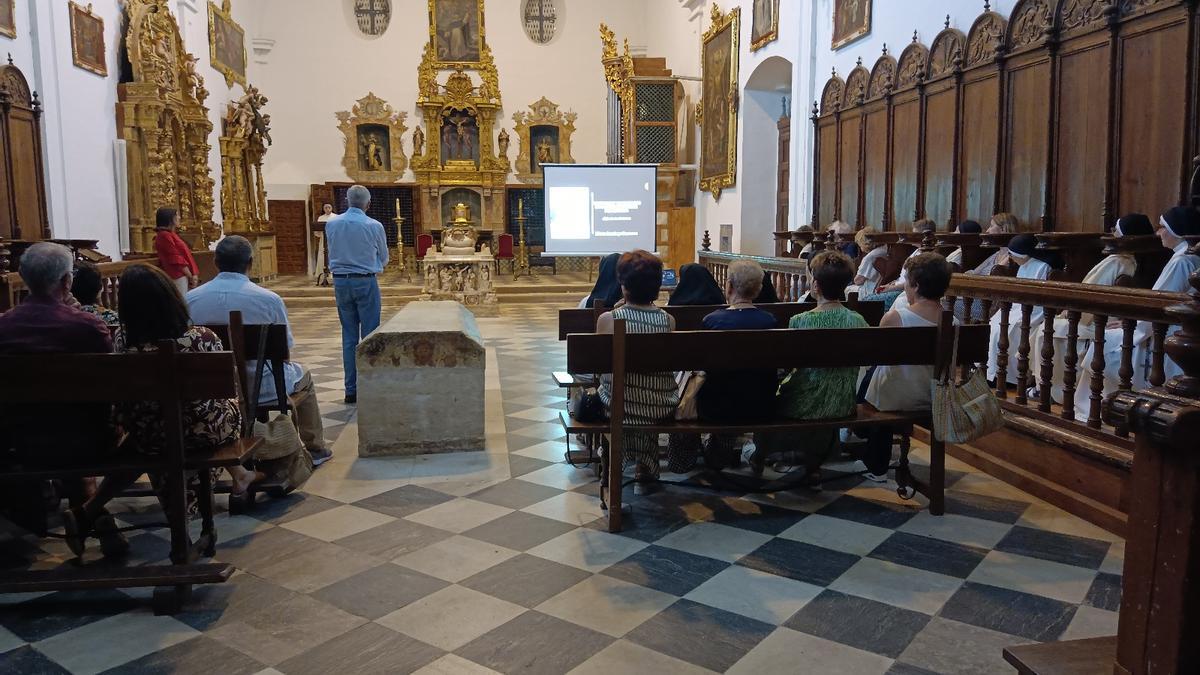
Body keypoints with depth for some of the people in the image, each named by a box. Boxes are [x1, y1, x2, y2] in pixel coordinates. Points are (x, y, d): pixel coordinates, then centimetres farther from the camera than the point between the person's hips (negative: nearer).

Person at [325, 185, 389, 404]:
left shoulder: (331, 224, 1)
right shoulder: (374, 226, -9)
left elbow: (331, 253, 15)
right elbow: (384, 259, 4)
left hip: (340, 281, 4)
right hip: (366, 282, -4)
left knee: (348, 337, 9)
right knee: (369, 337, 2)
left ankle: (350, 390, 12)